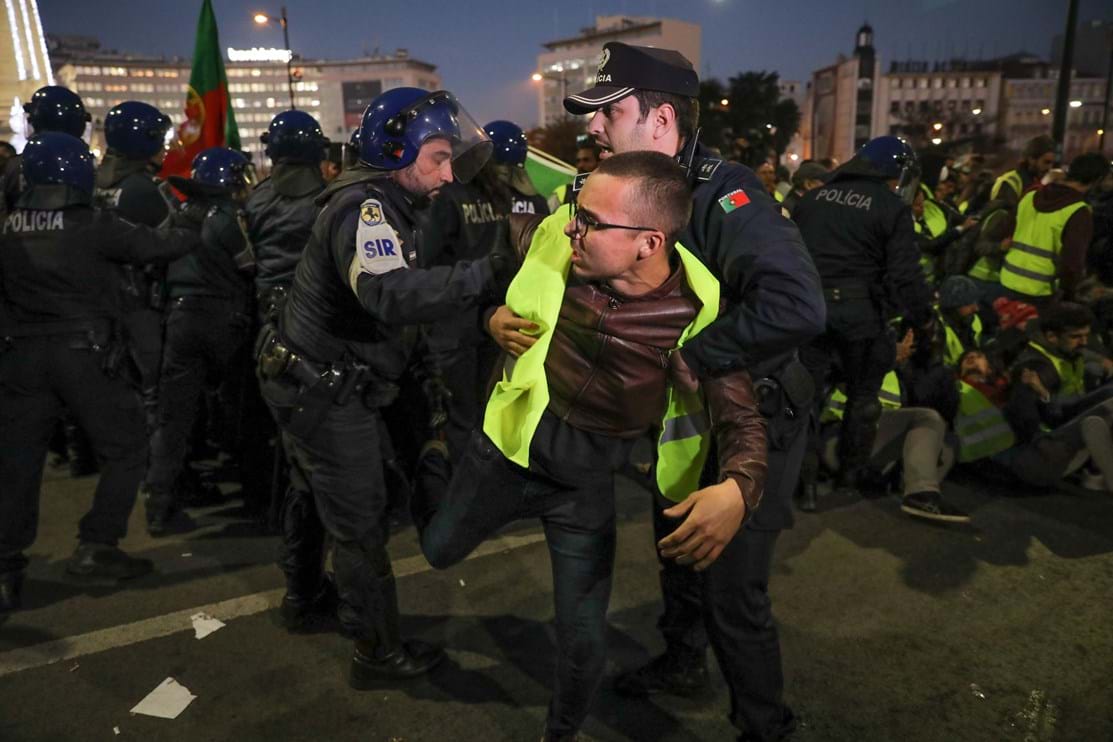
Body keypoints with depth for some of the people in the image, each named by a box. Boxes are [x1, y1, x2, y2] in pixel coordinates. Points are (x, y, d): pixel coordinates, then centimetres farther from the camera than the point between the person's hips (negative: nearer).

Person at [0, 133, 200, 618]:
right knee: (125, 449, 11)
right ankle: (95, 549, 9)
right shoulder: (91, 224, -9)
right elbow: (154, 245, -3)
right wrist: (189, 231, 16)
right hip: (84, 353, -4)